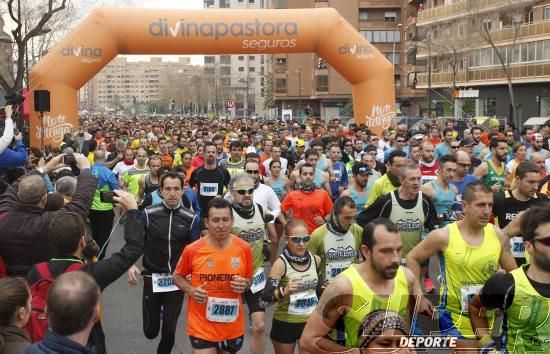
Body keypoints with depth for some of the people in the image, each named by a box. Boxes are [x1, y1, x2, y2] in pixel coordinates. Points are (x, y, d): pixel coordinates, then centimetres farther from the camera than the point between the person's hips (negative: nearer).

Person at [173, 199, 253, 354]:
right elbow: (177, 277, 5)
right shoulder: (192, 250, -12)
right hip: (202, 328, -2)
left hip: (234, 327, 2)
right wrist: (191, 291, -13)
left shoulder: (244, 249, -7)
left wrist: (244, 285, -14)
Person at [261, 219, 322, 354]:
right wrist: (284, 291, -42)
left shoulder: (316, 260, -5)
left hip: (311, 321, 4)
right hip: (285, 324, -4)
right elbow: (265, 296, -27)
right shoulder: (281, 264, -19)